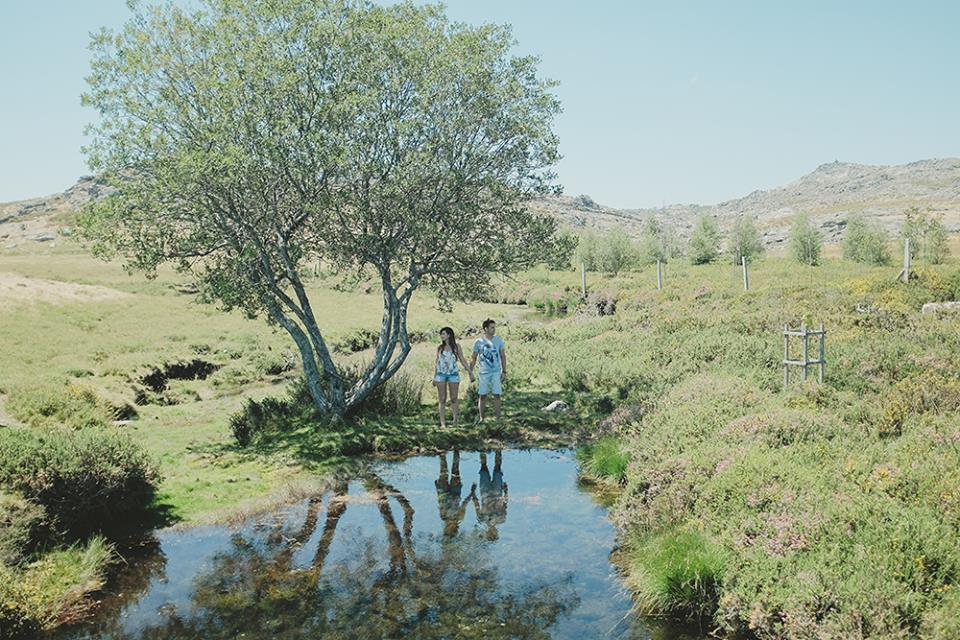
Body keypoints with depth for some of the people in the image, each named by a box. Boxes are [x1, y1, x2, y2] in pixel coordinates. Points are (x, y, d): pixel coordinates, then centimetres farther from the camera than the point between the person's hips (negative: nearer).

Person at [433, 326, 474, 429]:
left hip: (453, 374, -1)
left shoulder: (456, 347, 3)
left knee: (454, 398, 2)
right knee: (442, 399, -1)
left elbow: (463, 360, 5)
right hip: (441, 374, 1)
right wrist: (434, 377, 12)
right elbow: (437, 362, 13)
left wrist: (470, 372, 0)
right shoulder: (439, 348, 8)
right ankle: (443, 423, 1)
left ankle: (456, 419, 21)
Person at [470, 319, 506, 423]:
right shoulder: (478, 342, -1)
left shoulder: (498, 340, 1)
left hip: (496, 372, 0)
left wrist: (504, 371, 0)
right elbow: (474, 358, 7)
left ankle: (498, 418, 3)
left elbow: (503, 356, 5)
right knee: (482, 396, 4)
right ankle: (481, 418, 12)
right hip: (484, 373, 0)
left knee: (496, 395, -2)